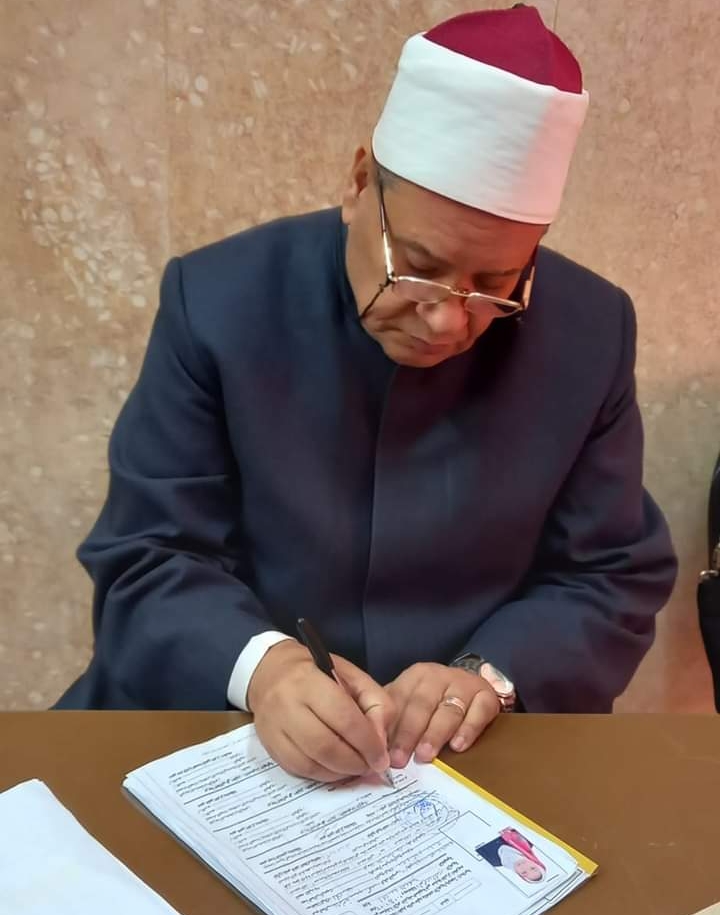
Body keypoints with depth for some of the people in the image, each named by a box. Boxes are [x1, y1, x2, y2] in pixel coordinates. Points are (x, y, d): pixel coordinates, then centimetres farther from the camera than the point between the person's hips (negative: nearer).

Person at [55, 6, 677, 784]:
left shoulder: (589, 333, -7)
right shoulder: (219, 301, -11)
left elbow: (616, 579, -1)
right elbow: (144, 561, -9)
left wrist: (490, 676, -19)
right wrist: (261, 666, -28)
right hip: (226, 735, 0)